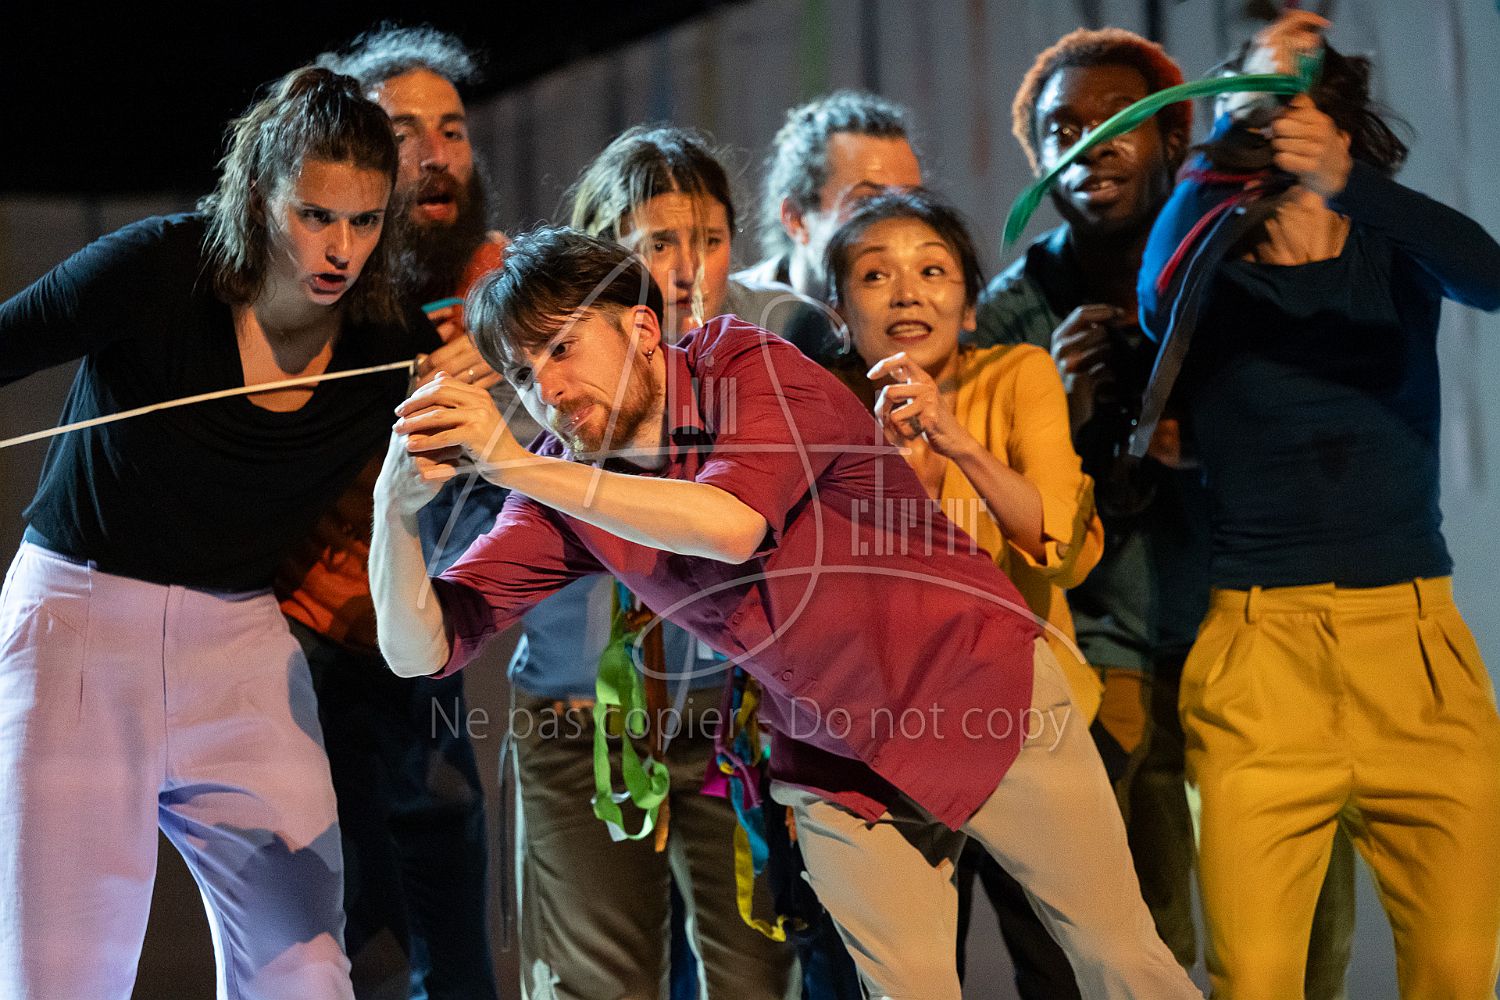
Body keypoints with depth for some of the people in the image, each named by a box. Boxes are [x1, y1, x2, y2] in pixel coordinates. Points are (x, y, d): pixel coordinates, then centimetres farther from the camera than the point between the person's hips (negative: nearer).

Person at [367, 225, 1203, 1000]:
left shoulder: (754, 369, -20)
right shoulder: (564, 489, -7)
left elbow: (731, 526, -40)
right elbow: (421, 647, -12)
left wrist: (515, 464, -41)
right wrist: (399, 505, -32)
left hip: (984, 696, -4)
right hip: (838, 764, 4)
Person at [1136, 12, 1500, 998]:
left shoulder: (1394, 254, 11)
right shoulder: (1216, 288, 8)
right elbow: (1161, 296, -16)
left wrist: (1349, 184, -25)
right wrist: (1237, 119, -15)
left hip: (1417, 635, 2)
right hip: (1258, 651, -1)